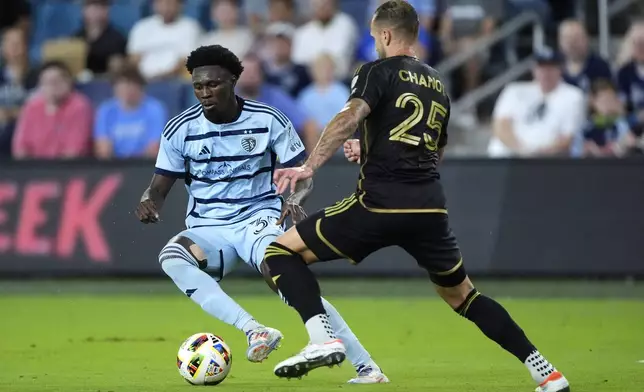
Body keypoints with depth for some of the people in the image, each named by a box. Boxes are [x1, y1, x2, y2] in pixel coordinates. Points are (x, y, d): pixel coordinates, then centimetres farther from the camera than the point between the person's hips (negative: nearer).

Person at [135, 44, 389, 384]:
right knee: (171, 256, -32)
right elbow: (160, 187, 5)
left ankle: (366, 366, -27)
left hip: (258, 218, -2)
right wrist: (148, 203, -20)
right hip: (207, 228, 2)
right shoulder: (180, 129, -2)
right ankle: (253, 330, -39)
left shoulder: (268, 120, -5)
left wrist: (295, 199, -23)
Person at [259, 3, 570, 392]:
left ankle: (323, 339, -17)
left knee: (281, 253, 3)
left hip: (380, 203, -6)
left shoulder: (379, 72, 3)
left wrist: (309, 166, -22)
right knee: (461, 294, 23)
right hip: (431, 208, 6)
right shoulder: (438, 84, 22)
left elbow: (350, 117, -16)